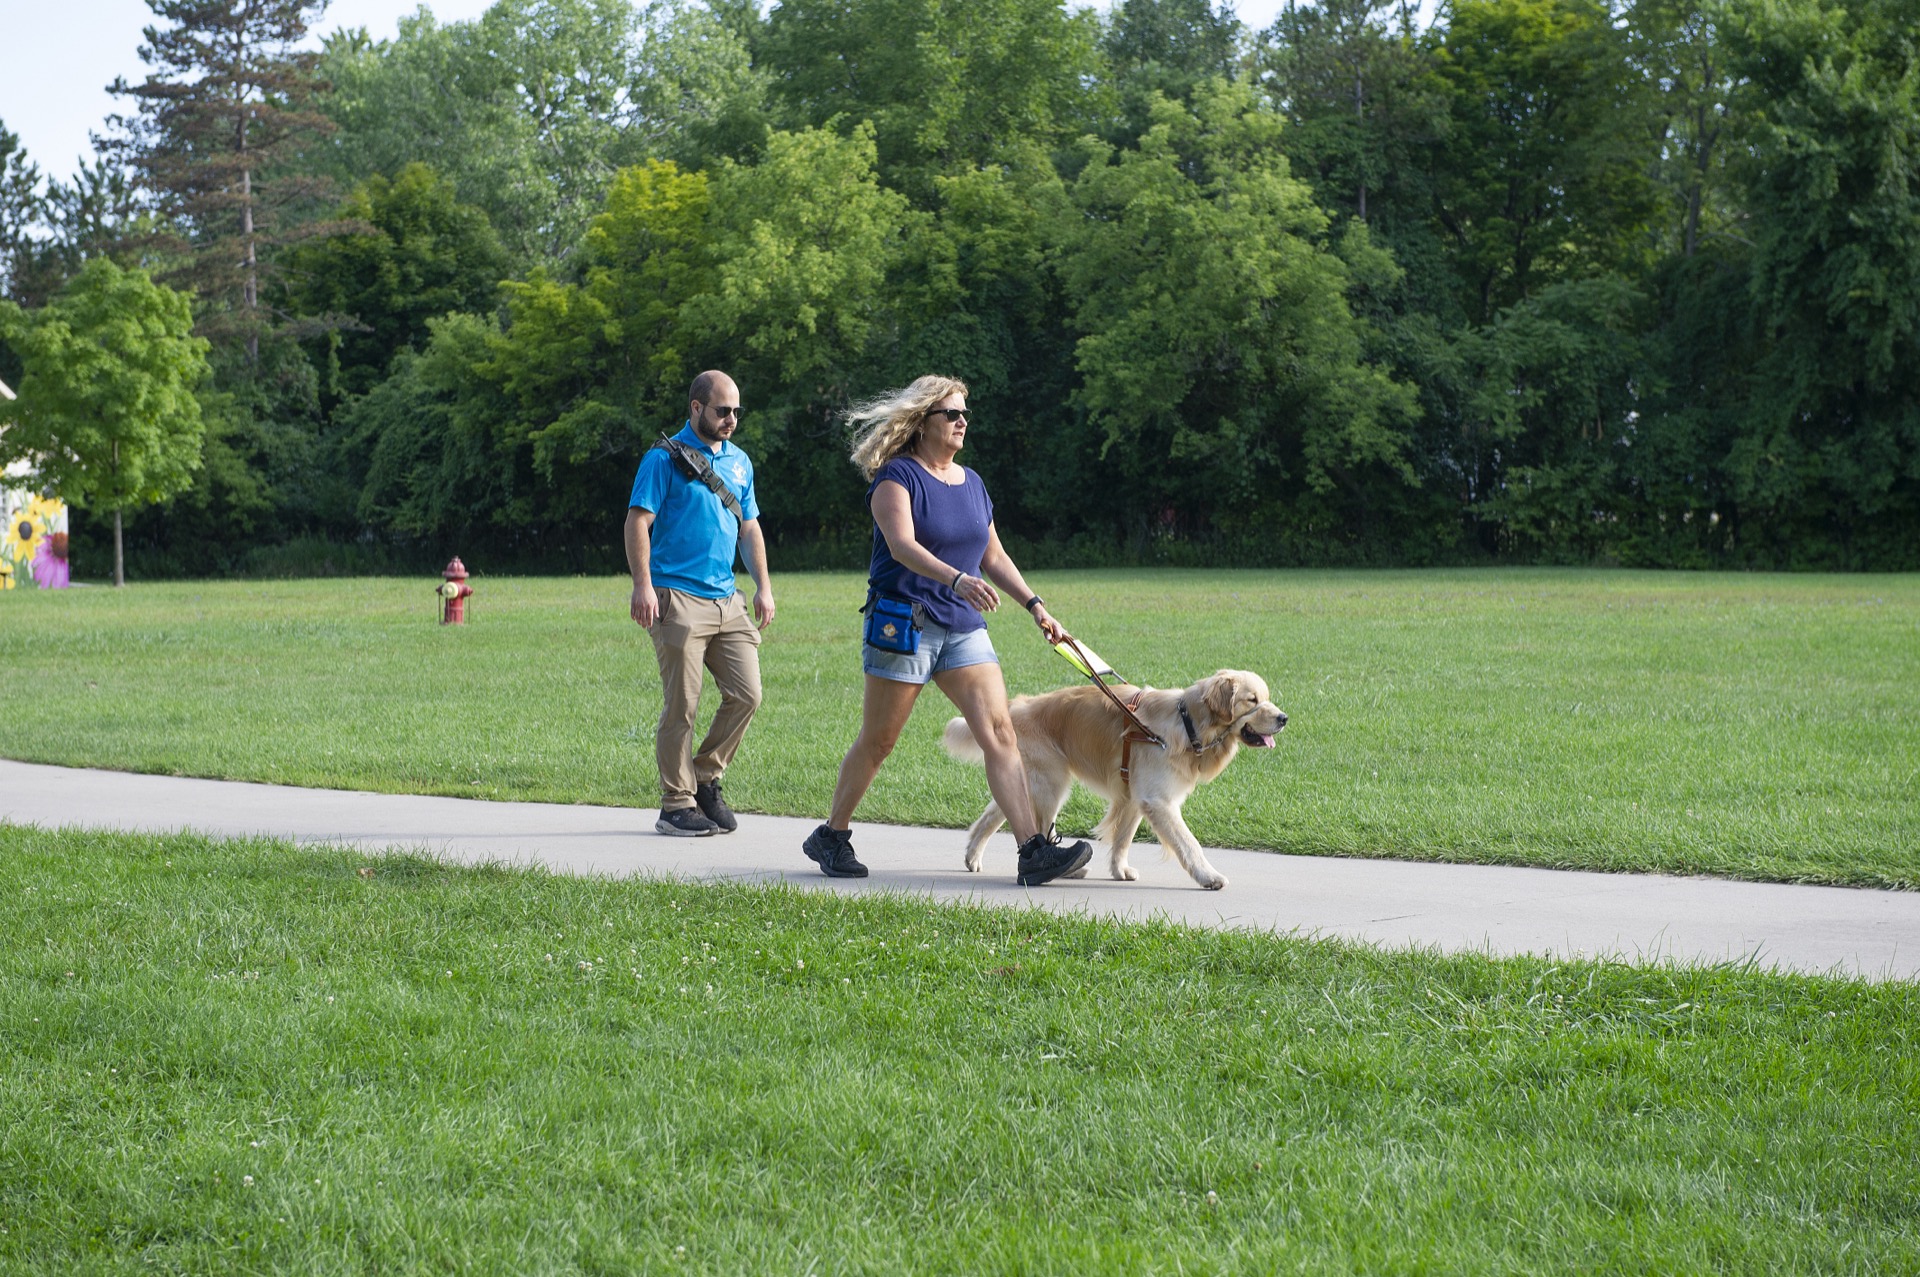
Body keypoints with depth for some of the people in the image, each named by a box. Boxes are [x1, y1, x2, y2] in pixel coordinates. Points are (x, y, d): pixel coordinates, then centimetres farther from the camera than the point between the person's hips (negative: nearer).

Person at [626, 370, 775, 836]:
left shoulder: (738, 461, 17)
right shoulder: (665, 458, -3)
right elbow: (638, 521, -8)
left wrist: (763, 586, 14)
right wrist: (642, 584, -17)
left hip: (727, 600, 6)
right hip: (678, 599, -6)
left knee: (746, 695, -1)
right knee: (681, 706, -5)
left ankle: (705, 779, 16)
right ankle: (677, 805, 3)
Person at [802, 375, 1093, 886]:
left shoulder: (971, 483, 14)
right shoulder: (897, 476, -7)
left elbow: (994, 556, 21)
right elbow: (902, 546, -23)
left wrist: (1035, 606, 11)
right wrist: (957, 579, -38)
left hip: (964, 628, 6)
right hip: (903, 626, -5)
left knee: (1000, 731, -9)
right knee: (877, 741, 3)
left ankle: (1034, 850, -15)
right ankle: (830, 837, 22)